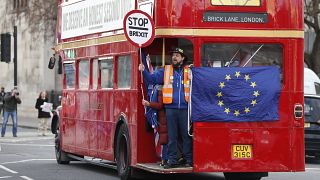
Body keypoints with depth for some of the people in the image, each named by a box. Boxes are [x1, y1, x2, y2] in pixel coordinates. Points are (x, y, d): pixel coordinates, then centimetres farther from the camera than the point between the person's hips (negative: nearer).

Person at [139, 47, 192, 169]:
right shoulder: (165, 71, 11)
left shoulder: (189, 71, 9)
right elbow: (152, 78, 5)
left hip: (185, 108, -1)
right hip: (171, 108, 1)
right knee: (172, 136, 4)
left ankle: (189, 160, 8)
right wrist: (143, 71, -11)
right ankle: (172, 160, 10)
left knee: (186, 135, 1)